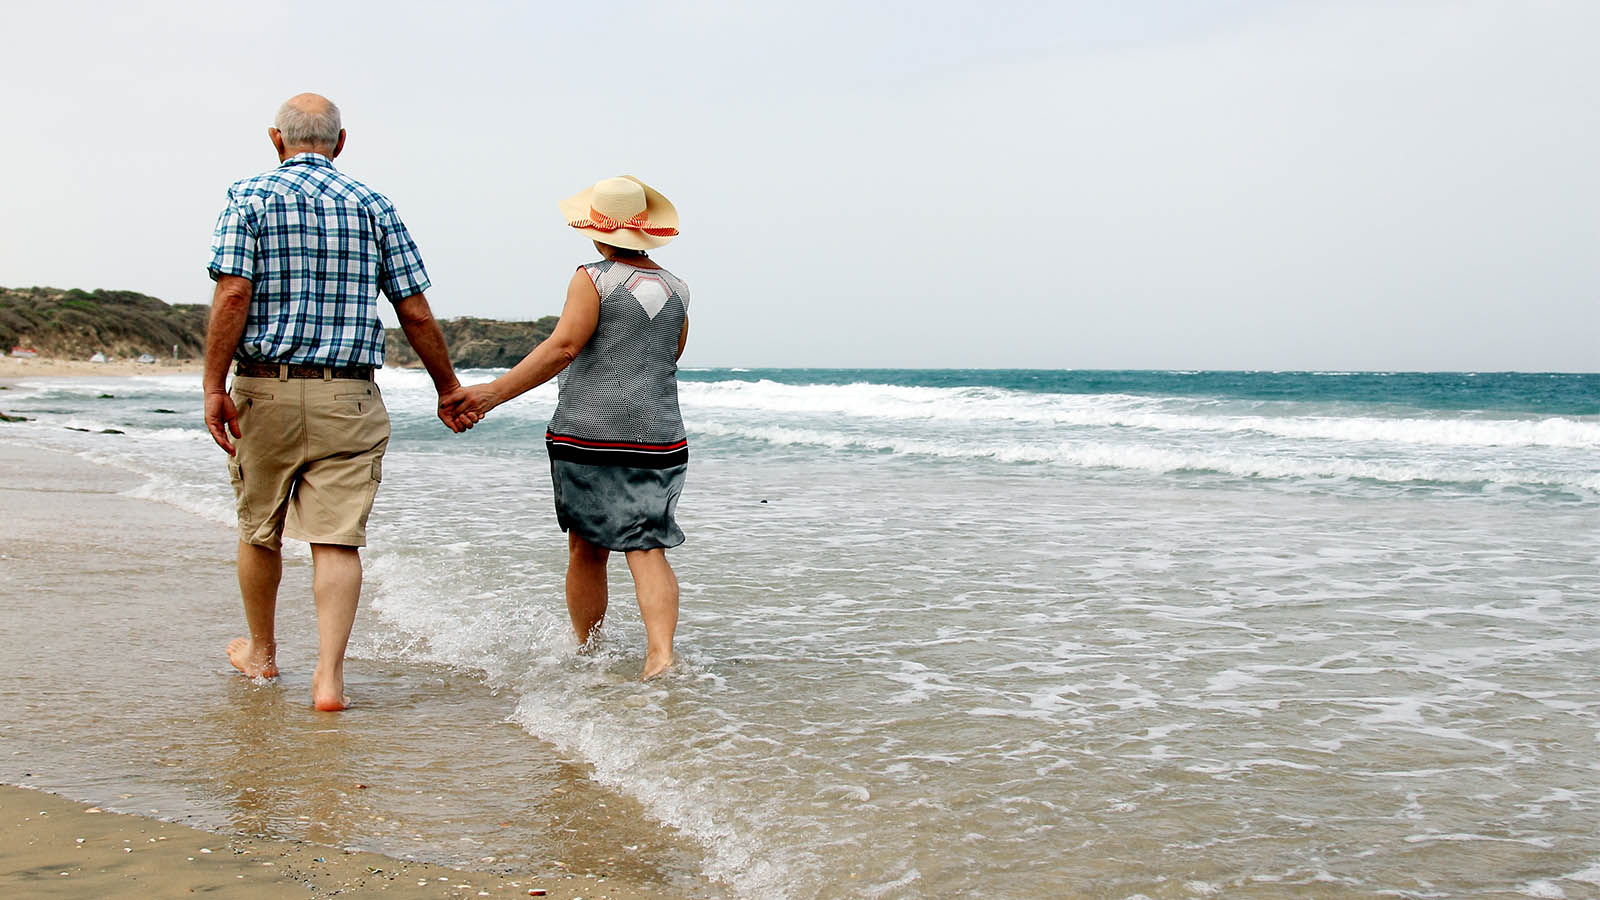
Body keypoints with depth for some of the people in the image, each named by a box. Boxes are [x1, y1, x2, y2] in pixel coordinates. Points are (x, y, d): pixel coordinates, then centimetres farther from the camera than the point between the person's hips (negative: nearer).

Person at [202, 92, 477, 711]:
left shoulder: (250, 197, 1)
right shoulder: (373, 206, 7)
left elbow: (233, 296, -12)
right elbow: (416, 315, 4)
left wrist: (214, 387, -11)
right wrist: (449, 389, 14)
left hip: (265, 389, 0)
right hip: (349, 396, 0)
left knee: (260, 531, 17)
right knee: (337, 539, -1)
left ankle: (260, 652, 34)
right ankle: (329, 676, -11)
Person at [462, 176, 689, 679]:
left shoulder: (593, 279, -5)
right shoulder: (676, 288, 11)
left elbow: (562, 348, -14)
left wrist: (493, 393, -14)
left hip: (588, 432, -3)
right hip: (658, 437, 3)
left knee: (587, 551, 10)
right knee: (647, 548, -2)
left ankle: (587, 655, 23)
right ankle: (661, 653, -21)